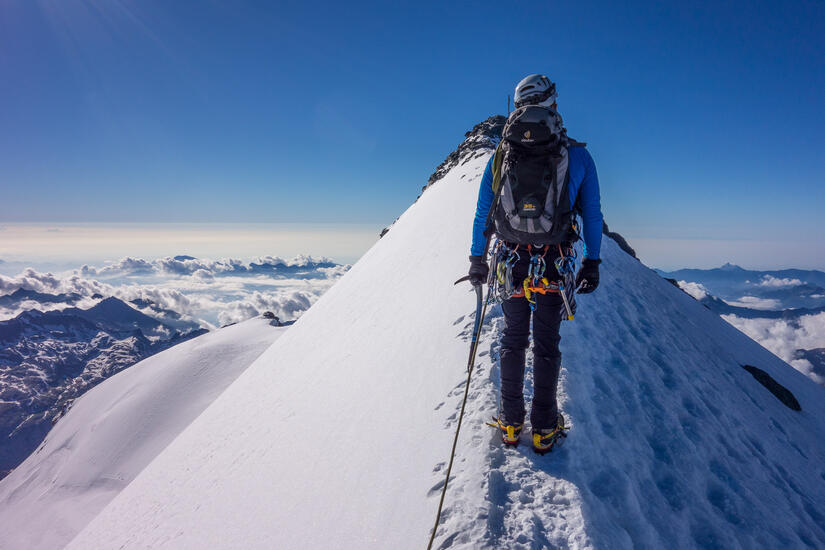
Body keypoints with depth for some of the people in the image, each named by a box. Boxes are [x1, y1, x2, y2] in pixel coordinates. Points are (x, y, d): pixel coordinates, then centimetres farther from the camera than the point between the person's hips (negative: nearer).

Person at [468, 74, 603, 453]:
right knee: (547, 343, 11)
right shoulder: (578, 156, -3)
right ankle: (544, 428, 20)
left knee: (513, 339, 15)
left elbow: (482, 213, 5)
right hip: (554, 263, -1)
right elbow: (592, 214, 1)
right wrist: (592, 262, 10)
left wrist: (477, 259, 14)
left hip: (510, 261, 2)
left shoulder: (500, 156, 1)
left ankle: (510, 421, 22)